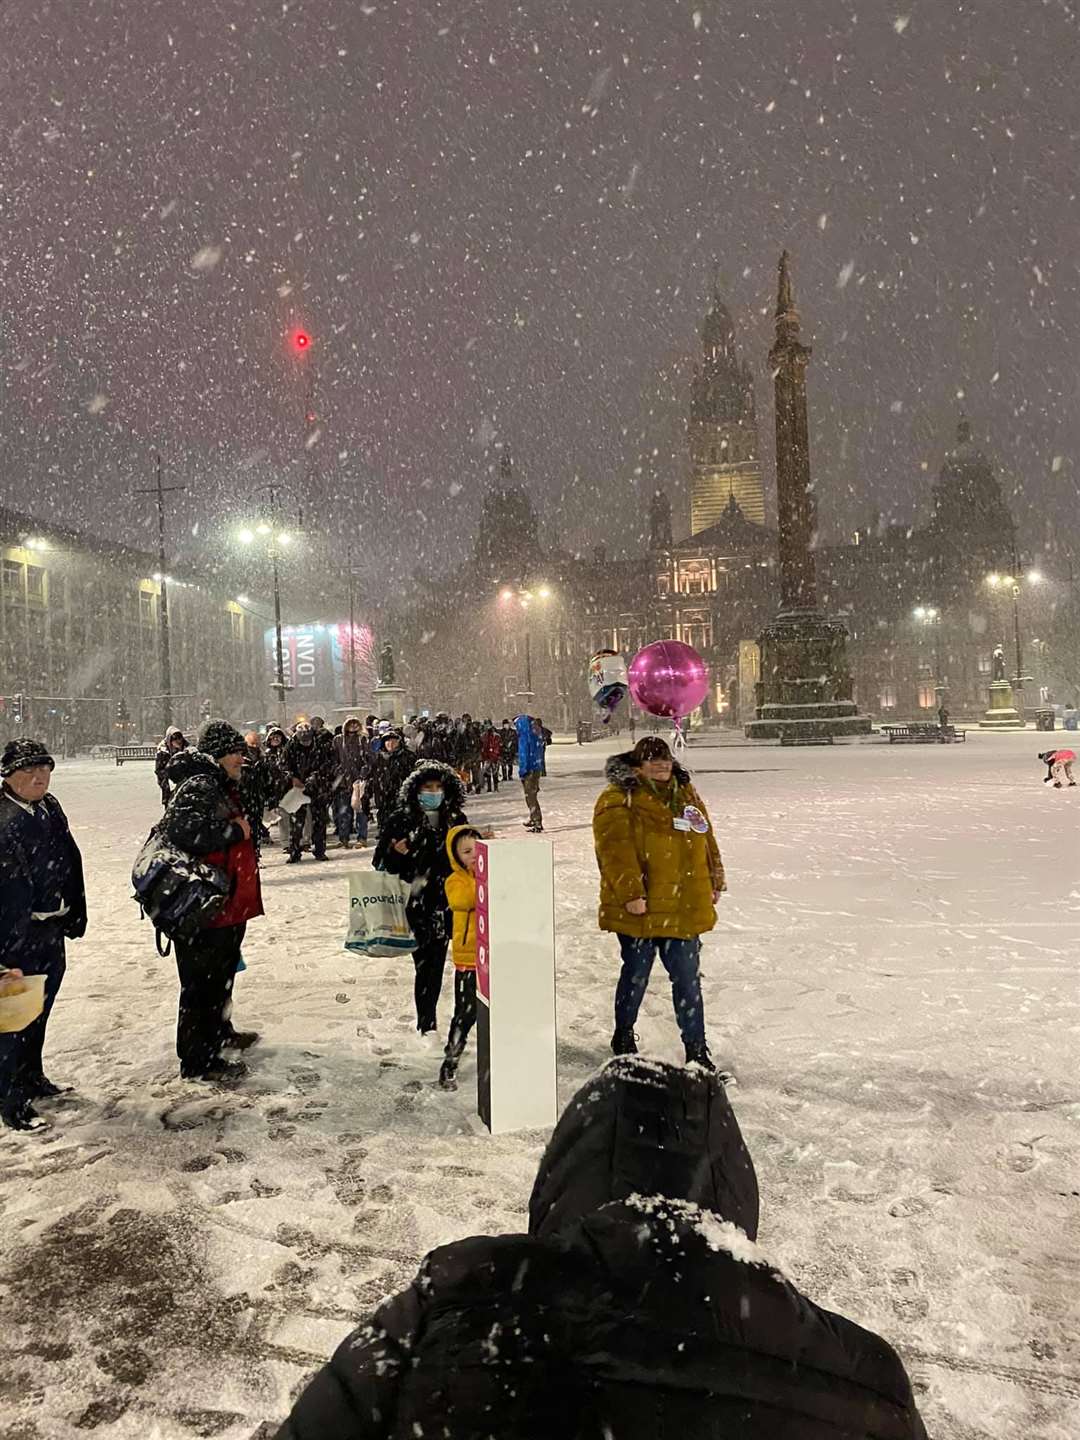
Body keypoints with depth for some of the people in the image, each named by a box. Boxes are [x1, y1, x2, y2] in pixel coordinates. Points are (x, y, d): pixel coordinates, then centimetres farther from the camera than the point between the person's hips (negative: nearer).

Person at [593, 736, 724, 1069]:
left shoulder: (686, 795, 11)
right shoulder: (618, 801, -10)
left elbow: (706, 840, 18)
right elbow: (617, 850, -17)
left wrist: (715, 880, 17)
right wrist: (630, 892, -22)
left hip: (685, 910, 5)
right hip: (640, 910, -5)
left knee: (688, 978, 10)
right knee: (636, 975, 10)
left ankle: (696, 1046, 23)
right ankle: (623, 1036, 32)